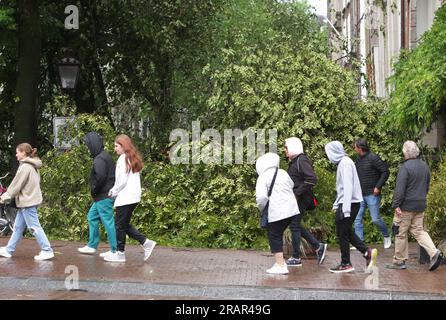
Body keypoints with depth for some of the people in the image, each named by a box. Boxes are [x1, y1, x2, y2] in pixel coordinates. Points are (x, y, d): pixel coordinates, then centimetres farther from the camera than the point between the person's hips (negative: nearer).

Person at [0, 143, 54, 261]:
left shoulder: (25, 167, -16)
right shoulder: (32, 166, 13)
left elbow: (17, 184, -14)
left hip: (27, 202, -10)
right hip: (30, 200, 10)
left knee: (34, 227, -6)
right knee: (18, 227, 14)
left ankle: (47, 251, -5)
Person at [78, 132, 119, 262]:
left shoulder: (99, 159, -18)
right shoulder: (106, 156, 13)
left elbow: (100, 177, -31)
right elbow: (112, 174, 15)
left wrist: (94, 190, -15)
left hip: (103, 197, -11)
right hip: (106, 195, 11)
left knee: (108, 222, -5)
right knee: (92, 217, 21)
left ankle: (115, 252, -1)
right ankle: (92, 246, 29)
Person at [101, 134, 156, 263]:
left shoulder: (123, 159, -13)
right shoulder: (133, 158, 15)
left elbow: (122, 181, -17)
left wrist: (113, 192, -2)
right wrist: (114, 190, 13)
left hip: (125, 197, -9)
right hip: (134, 197, 9)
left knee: (120, 225, 1)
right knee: (125, 224, 14)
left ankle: (120, 253, 7)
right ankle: (146, 243, 8)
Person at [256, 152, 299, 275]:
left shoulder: (263, 177, -9)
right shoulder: (283, 173, 11)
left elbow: (261, 197, -19)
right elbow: (292, 186, 24)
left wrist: (261, 208, -1)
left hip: (276, 213, -7)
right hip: (291, 209, 7)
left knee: (274, 237, 4)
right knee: (278, 235, 20)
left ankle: (280, 266, 1)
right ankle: (280, 261, 23)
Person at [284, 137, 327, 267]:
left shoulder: (301, 160, -15)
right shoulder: (293, 161, 15)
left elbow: (312, 179, -24)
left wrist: (297, 193, -23)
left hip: (301, 199, -10)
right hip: (295, 199, 10)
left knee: (294, 225, -3)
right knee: (296, 225, 13)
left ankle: (296, 258, 5)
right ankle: (318, 246, 20)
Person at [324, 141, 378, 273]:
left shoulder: (345, 163, -15)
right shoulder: (342, 162, 16)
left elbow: (348, 187, -22)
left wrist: (345, 208, -24)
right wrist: (337, 204, 21)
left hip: (349, 203, -10)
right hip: (344, 203, 10)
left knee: (343, 233, 0)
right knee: (346, 232, 13)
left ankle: (346, 264, 8)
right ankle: (367, 252, 10)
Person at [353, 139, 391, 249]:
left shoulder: (373, 158, -12)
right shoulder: (358, 159, 11)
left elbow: (386, 171, -13)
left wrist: (378, 187, -16)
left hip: (372, 194, -7)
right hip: (360, 194, 7)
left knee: (375, 219, -5)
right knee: (357, 219, 2)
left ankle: (387, 236, 20)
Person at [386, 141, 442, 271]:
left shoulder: (405, 166, -17)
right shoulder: (424, 166, 8)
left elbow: (400, 188, -20)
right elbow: (427, 186, 19)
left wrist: (396, 205, -17)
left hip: (406, 206, -7)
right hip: (421, 205, 7)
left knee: (401, 233, 5)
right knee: (418, 230, 15)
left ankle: (399, 261, 13)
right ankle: (434, 252, -3)